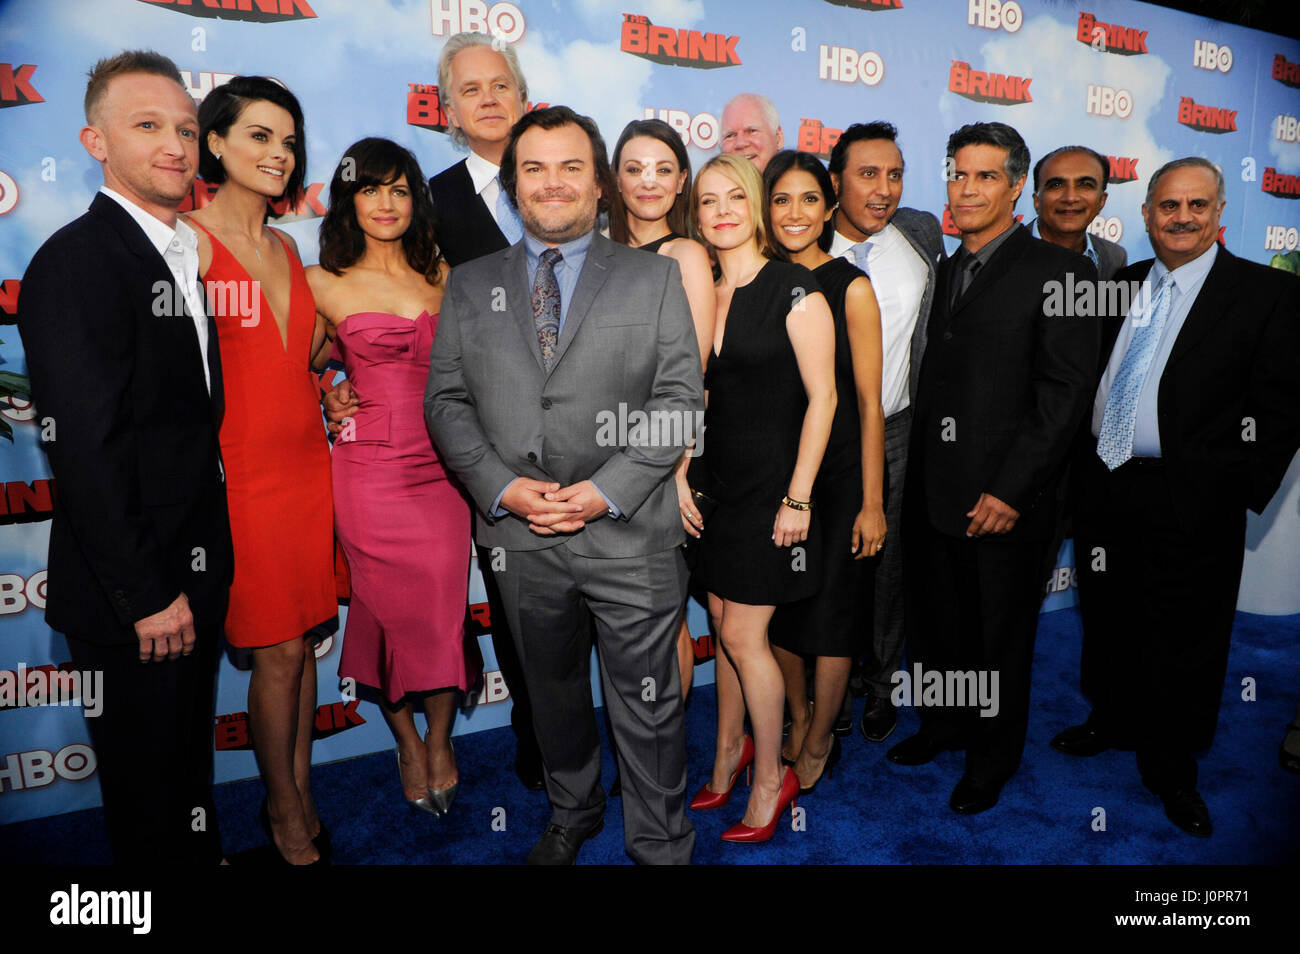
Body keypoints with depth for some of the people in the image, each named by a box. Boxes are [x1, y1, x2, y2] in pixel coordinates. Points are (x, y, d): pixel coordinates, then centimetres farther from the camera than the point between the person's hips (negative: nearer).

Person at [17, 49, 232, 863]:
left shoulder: (183, 256, 11)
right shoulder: (76, 262, -16)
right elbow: (85, 451, -20)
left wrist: (202, 576, 6)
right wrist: (149, 595, -18)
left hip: (195, 579, 8)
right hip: (132, 599, -8)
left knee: (189, 761, 25)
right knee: (149, 791, 11)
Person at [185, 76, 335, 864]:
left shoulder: (286, 247, 14)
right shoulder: (189, 239, -7)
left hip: (307, 463, 6)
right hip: (241, 473, -6)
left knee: (305, 636, 12)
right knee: (278, 649, 2)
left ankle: (300, 791, 29)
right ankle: (285, 809, 23)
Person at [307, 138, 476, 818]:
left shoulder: (441, 277, 10)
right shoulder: (324, 284, 1)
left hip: (442, 466, 2)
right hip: (370, 470, -2)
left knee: (442, 608, 2)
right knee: (388, 609, 7)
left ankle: (441, 741, 25)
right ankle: (408, 744, 30)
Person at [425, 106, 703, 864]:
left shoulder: (654, 276, 3)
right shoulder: (470, 285, 9)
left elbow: (681, 397, -4)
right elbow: (446, 400, 5)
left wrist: (606, 490, -14)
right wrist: (502, 487, -10)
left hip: (631, 534, -2)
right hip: (521, 538, 3)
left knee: (648, 704, 7)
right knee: (553, 691, 20)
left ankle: (661, 846, 29)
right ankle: (572, 815, 44)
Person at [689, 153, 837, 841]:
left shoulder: (793, 288, -10)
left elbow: (821, 397, -12)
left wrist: (797, 498, -15)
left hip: (770, 484, -6)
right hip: (716, 481, 6)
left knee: (743, 634, 0)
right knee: (724, 626, 15)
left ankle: (771, 776, 20)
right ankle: (729, 749, 35)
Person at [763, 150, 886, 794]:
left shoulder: (851, 287, -7)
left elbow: (868, 403, -8)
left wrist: (872, 502, -11)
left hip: (839, 471, -4)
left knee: (829, 617, 6)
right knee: (775, 609, 13)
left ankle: (818, 743, 29)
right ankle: (798, 723, 38)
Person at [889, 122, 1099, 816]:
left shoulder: (1059, 272, -7)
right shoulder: (944, 272, 13)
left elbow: (1064, 394, -12)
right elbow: (932, 381, 12)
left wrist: (1010, 490, -17)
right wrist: (915, 473, 4)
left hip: (1004, 499, -5)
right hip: (931, 492, 6)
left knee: (999, 636, 11)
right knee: (934, 623, 17)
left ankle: (992, 760, 32)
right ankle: (942, 726, 40)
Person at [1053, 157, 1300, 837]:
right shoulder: (1122, 285, 9)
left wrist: (1233, 494, -14)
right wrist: (1083, 464, 4)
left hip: (1187, 505, -4)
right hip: (1101, 488, 5)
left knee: (1181, 646, 9)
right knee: (1107, 622, 19)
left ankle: (1171, 770, 29)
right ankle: (1112, 722, 42)